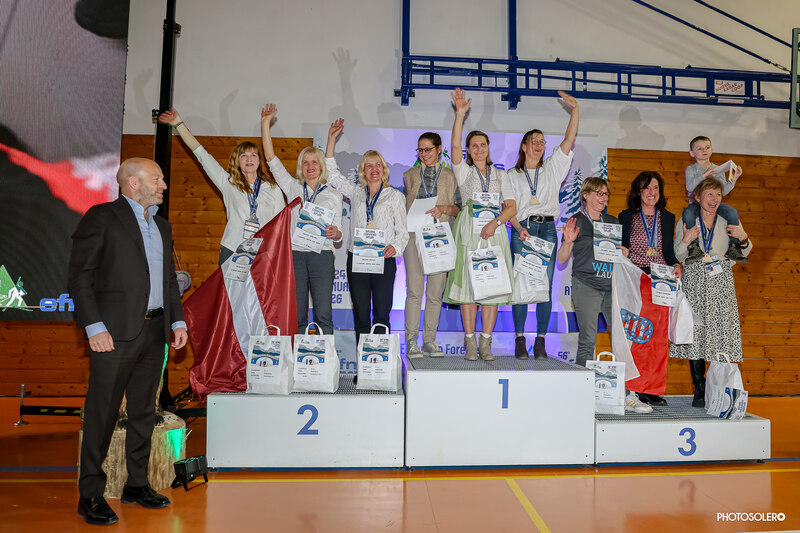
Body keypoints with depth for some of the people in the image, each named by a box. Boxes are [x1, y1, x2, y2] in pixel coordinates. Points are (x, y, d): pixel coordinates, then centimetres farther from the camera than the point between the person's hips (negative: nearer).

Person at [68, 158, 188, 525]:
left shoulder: (162, 226, 18)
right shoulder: (102, 217, -3)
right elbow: (79, 274, -9)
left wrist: (178, 320, 11)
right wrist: (94, 327, -16)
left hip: (155, 330, 7)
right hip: (115, 331, -7)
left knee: (144, 412, 13)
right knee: (102, 415, 0)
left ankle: (136, 484, 26)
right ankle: (90, 495, 12)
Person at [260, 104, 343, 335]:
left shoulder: (333, 195, 9)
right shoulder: (293, 188, 11)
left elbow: (338, 232, 10)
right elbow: (271, 158, 9)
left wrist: (335, 233, -14)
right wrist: (265, 123, 6)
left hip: (321, 256, -1)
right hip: (295, 254, 1)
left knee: (323, 314, -4)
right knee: (296, 315, 3)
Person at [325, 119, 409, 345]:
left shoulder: (395, 196, 8)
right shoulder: (355, 192, 15)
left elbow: (403, 230, 6)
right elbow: (331, 174, 15)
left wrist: (395, 246, -15)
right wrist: (331, 139, 11)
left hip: (384, 260, -2)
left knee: (382, 314, -2)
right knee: (360, 314, 4)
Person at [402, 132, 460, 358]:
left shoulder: (450, 176, 12)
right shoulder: (409, 175, 17)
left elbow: (459, 208, 7)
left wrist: (445, 208, -12)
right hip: (415, 234, 0)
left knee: (436, 292, 1)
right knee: (414, 290, -7)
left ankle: (430, 340, 9)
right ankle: (411, 342, -2)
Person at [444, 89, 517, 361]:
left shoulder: (500, 175, 16)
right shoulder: (463, 171, 11)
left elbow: (511, 206, 6)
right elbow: (454, 147, -7)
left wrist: (494, 223, -12)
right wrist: (460, 115, -16)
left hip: (494, 231, 2)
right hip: (468, 231, -2)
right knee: (468, 285, -5)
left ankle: (486, 344, 4)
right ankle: (470, 343, 2)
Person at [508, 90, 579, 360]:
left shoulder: (552, 168, 18)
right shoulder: (512, 175, 14)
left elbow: (569, 139, 9)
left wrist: (574, 109, 1)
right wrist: (519, 228, -12)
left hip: (547, 229, 2)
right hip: (521, 230, -1)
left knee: (545, 287, -2)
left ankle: (540, 340, 2)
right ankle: (520, 339, -1)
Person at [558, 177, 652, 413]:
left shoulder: (613, 222, 17)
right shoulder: (577, 221, 4)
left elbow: (624, 254, 24)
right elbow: (562, 259, 0)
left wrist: (622, 251, 2)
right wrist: (568, 242, -17)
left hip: (612, 285, 4)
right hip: (586, 285, -4)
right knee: (587, 340, -4)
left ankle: (628, 395, 4)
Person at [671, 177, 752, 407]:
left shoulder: (729, 222, 9)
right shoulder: (686, 222, 6)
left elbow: (742, 255, 16)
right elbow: (676, 257, 6)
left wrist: (744, 239, -3)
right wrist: (686, 241, -12)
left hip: (721, 285, 1)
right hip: (694, 284, -1)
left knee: (721, 335, -5)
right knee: (695, 336, -3)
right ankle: (699, 391, 7)